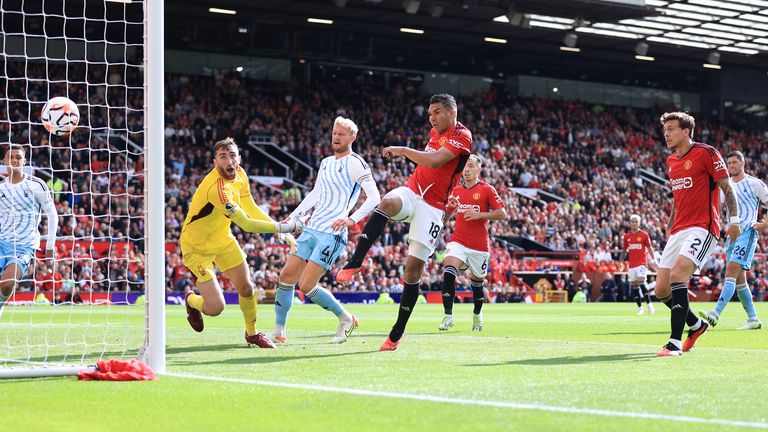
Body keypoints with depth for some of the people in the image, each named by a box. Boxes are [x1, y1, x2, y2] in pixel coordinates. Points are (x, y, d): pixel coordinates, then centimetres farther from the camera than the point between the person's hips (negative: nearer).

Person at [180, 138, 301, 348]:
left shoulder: (240, 174, -8)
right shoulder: (216, 188, -36)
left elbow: (251, 209, 6)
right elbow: (247, 224, -32)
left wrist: (282, 231, -2)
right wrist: (283, 227, -25)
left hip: (223, 239, 8)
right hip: (196, 248, -8)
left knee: (246, 289, 7)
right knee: (215, 307, -11)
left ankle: (252, 333, 33)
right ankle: (191, 300, 25)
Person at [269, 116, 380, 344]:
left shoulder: (355, 163, -8)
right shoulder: (326, 163, 18)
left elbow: (374, 196, -16)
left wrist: (352, 219, -28)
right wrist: (293, 216, 21)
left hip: (332, 233, -8)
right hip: (312, 229, 8)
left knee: (306, 286, -12)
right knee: (286, 276, 2)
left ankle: (346, 319, 8)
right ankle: (278, 331, 11)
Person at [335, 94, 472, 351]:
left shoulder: (461, 136, -9)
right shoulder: (435, 133, 16)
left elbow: (435, 161, -24)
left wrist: (403, 150, -16)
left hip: (432, 208, -5)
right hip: (411, 192, 5)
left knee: (414, 267, -6)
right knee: (388, 202, -34)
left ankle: (397, 333, 4)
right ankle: (354, 263, -41)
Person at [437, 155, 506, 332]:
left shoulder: (487, 190, -1)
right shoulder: (456, 191, 12)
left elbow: (502, 213, -8)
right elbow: (446, 216, 23)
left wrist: (479, 215, -18)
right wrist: (448, 207, 1)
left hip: (480, 246, -2)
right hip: (458, 242, 2)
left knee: (477, 282, 11)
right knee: (449, 271, -23)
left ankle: (477, 314, 38)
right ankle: (448, 316, -25)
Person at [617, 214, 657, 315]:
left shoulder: (644, 235, -1)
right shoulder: (626, 236, 9)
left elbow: (650, 248, 2)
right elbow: (624, 250, 16)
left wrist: (654, 260, -7)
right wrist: (621, 261, 6)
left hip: (642, 263, -4)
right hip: (632, 264, 4)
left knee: (641, 282, -19)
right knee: (634, 285, 4)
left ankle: (649, 304, -10)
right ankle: (639, 307, 13)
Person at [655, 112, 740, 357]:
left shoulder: (706, 153, -5)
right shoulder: (671, 162, 17)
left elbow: (727, 187, -5)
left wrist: (734, 220, -14)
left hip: (702, 228, -8)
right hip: (678, 232, 8)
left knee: (677, 274, -28)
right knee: (661, 290, 1)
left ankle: (675, 343, -27)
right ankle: (696, 325, 26)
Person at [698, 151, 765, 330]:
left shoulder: (754, 184, -1)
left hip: (747, 232, -7)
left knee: (731, 271, -20)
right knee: (739, 278, 7)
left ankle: (715, 314, -33)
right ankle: (753, 319, 14)